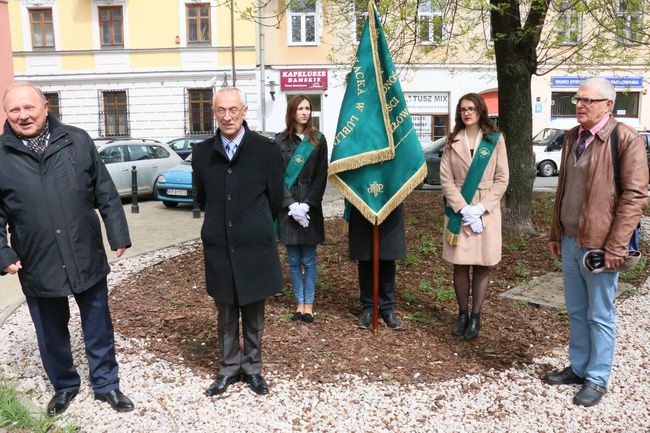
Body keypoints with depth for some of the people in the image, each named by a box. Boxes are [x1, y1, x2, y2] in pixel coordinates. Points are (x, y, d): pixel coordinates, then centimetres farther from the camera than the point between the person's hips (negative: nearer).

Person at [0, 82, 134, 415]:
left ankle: (106, 384, 34)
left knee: (98, 328, 14)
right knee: (51, 334, 18)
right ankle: (64, 386, 41)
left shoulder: (78, 141, -2)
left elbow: (105, 193, 1)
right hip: (37, 265, 1)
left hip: (87, 258, 0)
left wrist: (118, 235, -1)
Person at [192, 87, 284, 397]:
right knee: (226, 313, 13)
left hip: (255, 246, -2)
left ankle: (252, 368, 30)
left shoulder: (266, 150, -8)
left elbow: (275, 200, 1)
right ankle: (229, 368, 30)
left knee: (254, 314, 12)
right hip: (218, 247, 2)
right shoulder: (202, 153, 0)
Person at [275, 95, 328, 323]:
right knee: (294, 261, 7)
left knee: (308, 260, 4)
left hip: (310, 208, 0)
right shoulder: (281, 140, 3)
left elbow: (321, 176, -1)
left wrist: (306, 205, -11)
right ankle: (299, 302, 18)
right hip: (287, 208, 1)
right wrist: (292, 205, -12)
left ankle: (309, 304, 15)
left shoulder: (318, 140, 3)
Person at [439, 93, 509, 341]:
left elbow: (501, 179, -1)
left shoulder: (495, 140, 2)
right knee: (460, 265, 5)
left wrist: (481, 208, -12)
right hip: (458, 210, 1)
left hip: (486, 211, -1)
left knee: (482, 265, 3)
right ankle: (462, 314, 18)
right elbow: (446, 179, -1)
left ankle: (476, 317, 13)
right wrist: (463, 209, -13)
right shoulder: (452, 141, 5)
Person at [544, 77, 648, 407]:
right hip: (570, 241, 7)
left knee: (599, 316, 6)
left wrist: (615, 246, -17)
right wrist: (555, 233, 14)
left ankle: (597, 379, 21)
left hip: (599, 244, -6)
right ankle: (578, 368, 32)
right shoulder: (572, 138, 10)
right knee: (576, 311, 17)